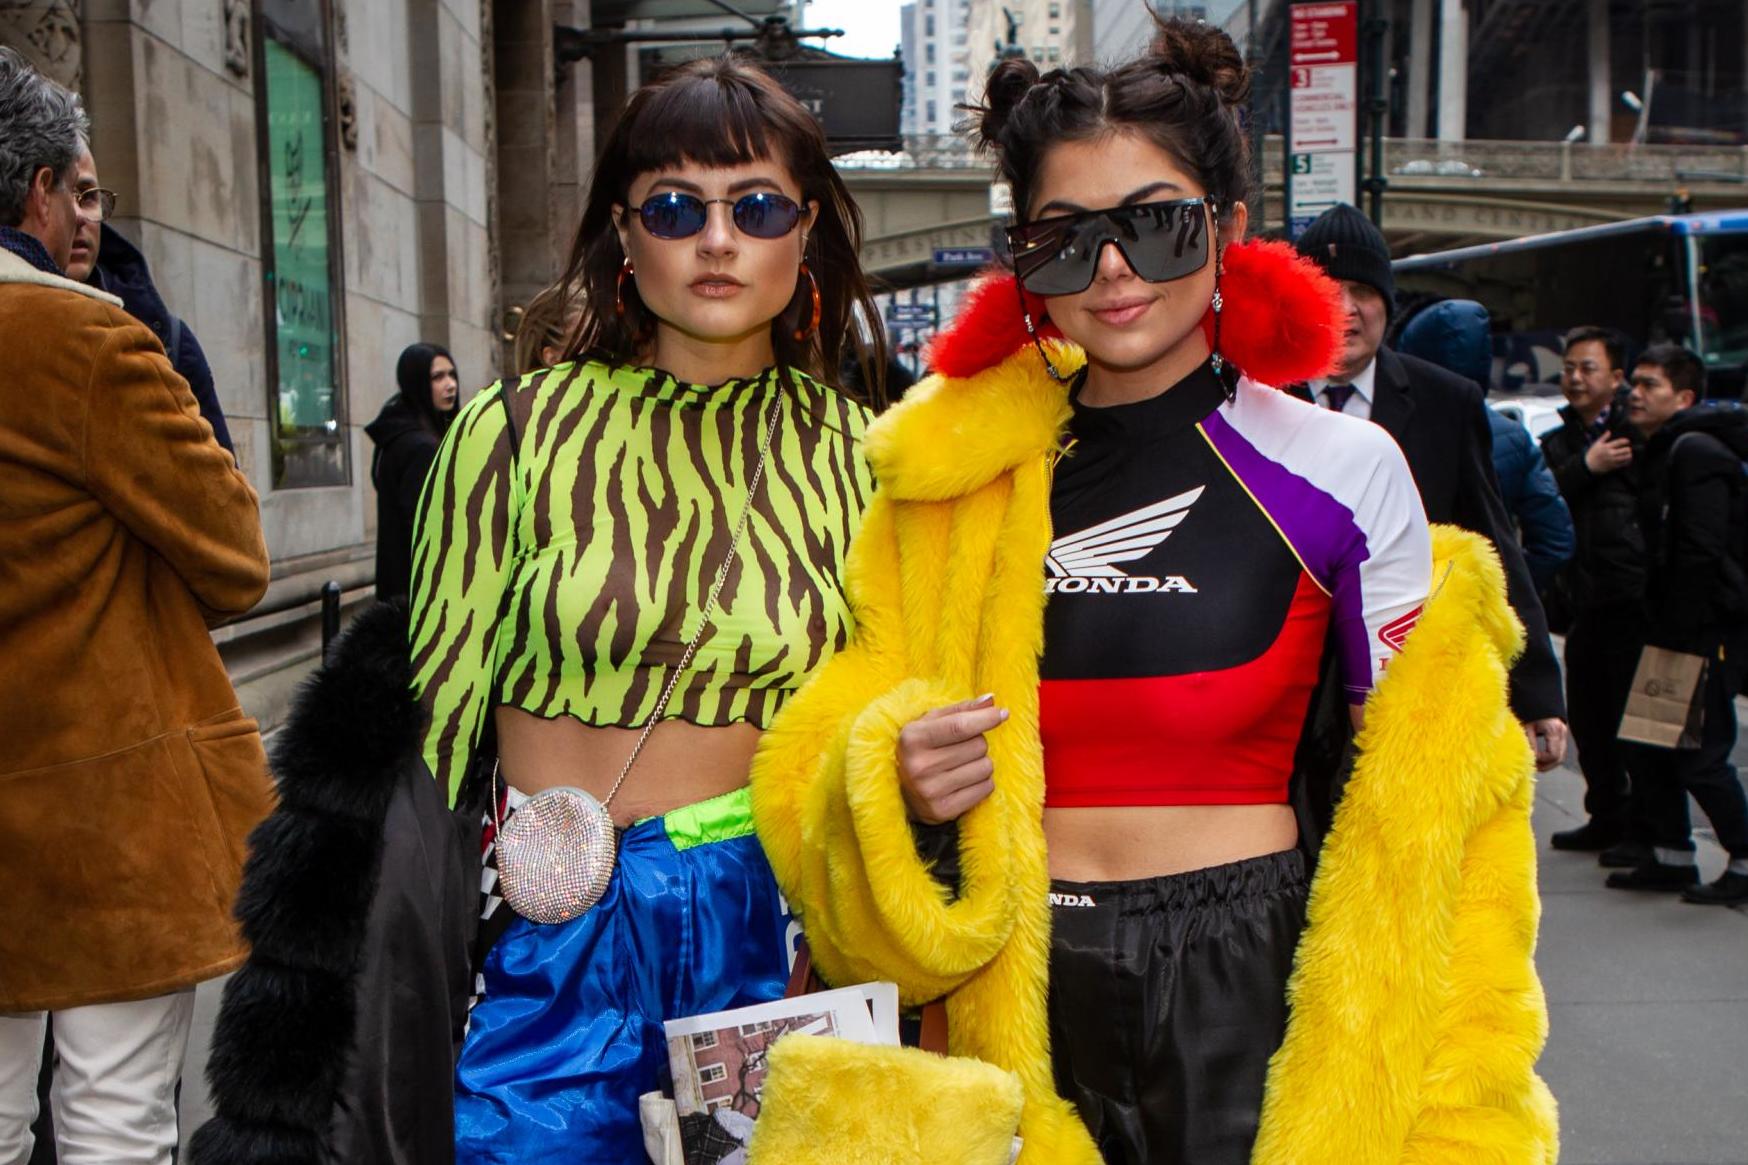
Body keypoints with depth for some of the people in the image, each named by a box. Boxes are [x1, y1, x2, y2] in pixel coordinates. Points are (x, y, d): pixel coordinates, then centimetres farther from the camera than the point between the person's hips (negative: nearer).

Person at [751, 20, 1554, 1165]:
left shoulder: (1341, 470, -4)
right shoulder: (954, 484, 2)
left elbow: (1420, 810, 1)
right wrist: (898, 787, -15)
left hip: (1256, 994, -2)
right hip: (1017, 1018, 2)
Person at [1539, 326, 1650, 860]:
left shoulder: (1641, 430, -1)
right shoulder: (1557, 443, 14)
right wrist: (1585, 467, -11)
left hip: (1636, 600, -6)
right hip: (1587, 604, 6)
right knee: (1588, 719, 13)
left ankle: (1647, 830, 10)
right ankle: (1607, 818, 28)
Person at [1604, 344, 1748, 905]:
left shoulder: (1696, 452, -14)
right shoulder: (1665, 451, 16)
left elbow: (1701, 553, -21)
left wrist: (1678, 636, -19)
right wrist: (1660, 631, 14)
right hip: (1674, 631, 10)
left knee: (1700, 757, -4)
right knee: (1647, 748, 12)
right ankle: (1672, 857, 22)